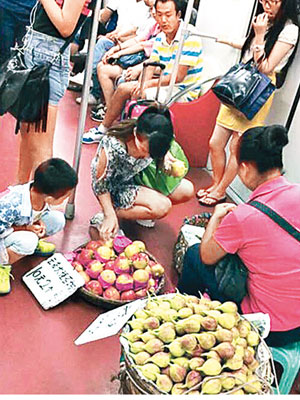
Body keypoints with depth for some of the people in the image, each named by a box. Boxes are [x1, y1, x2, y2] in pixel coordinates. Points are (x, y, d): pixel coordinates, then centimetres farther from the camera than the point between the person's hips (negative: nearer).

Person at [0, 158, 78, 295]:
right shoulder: (13, 206, -43)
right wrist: (26, 228, -30)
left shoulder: (40, 192, -22)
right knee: (27, 242, -36)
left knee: (58, 219, -10)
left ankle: (33, 243, 14)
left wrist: (38, 221, -18)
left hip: (25, 225, 7)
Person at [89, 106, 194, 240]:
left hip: (138, 178, 7)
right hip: (114, 188, -6)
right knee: (161, 207, -27)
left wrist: (167, 159, -17)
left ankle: (140, 208, 7)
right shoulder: (112, 146, -37)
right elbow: (100, 183, -25)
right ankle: (102, 218, -17)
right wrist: (110, 216, -24)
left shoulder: (151, 142, -21)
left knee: (187, 190, -4)